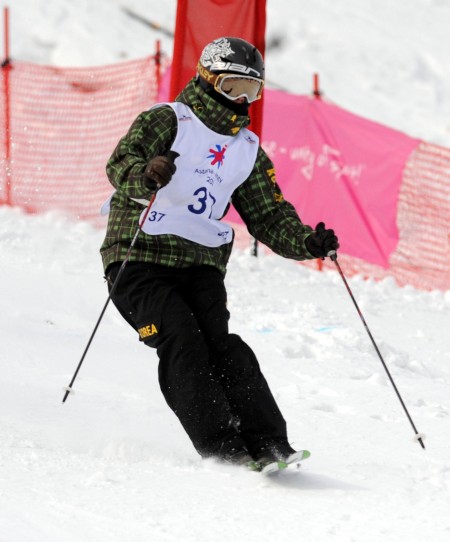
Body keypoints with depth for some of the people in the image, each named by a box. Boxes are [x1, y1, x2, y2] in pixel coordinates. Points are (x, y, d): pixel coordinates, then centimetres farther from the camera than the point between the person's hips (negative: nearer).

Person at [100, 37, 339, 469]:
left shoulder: (248, 150, 17)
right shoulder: (166, 121, -2)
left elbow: (269, 217, 17)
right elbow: (121, 164, -19)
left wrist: (306, 242, -4)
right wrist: (146, 175, -43)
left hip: (202, 266, 4)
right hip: (141, 257, -4)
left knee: (219, 344, -16)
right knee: (182, 343, -21)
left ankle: (268, 445, -23)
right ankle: (221, 449, -26)